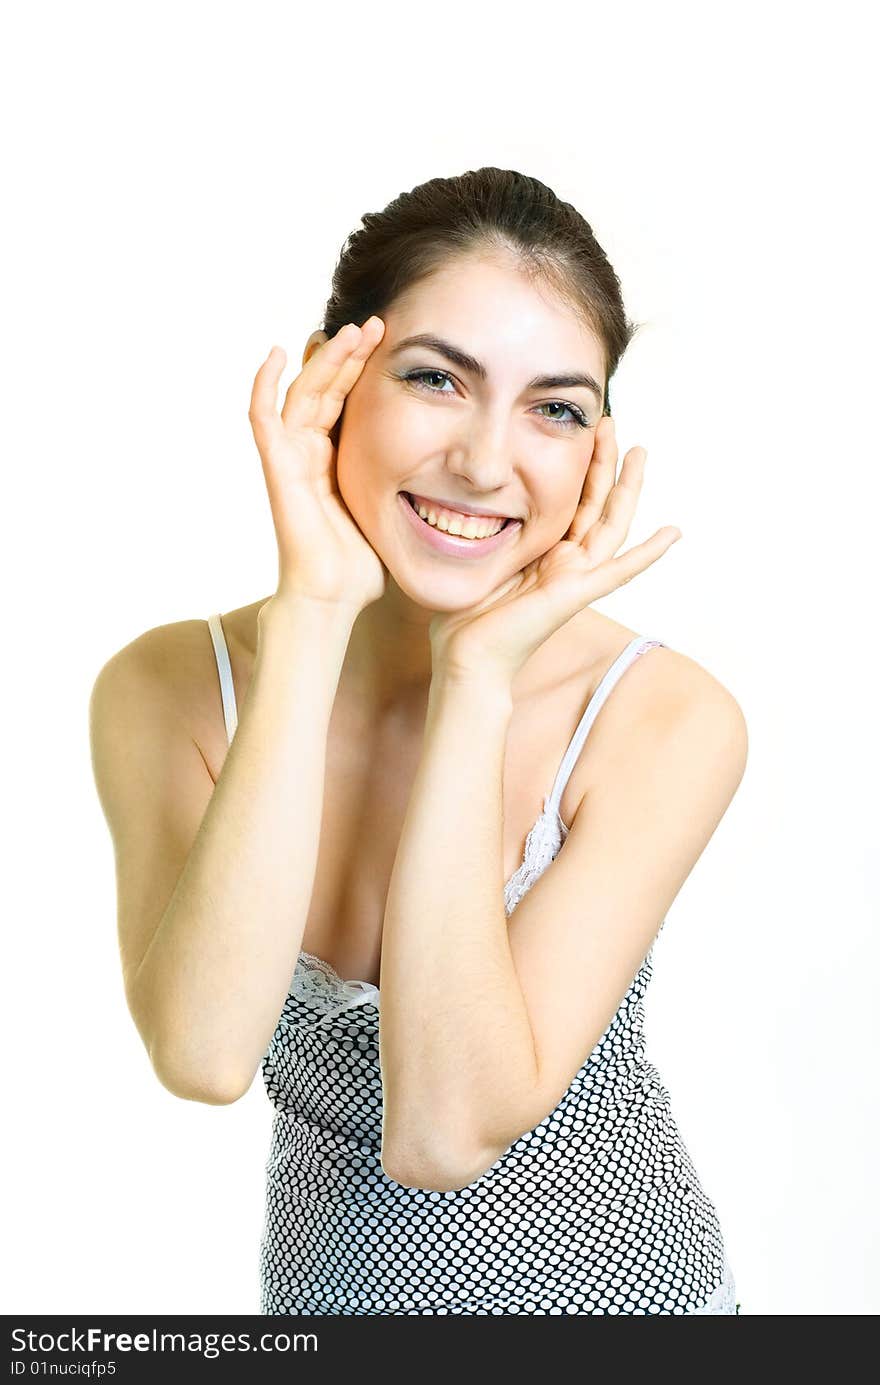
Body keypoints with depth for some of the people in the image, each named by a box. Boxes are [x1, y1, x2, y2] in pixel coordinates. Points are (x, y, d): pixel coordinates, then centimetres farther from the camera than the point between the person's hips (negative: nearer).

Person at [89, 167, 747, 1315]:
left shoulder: (669, 721, -22)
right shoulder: (165, 690, -16)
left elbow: (446, 1131, -28)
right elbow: (205, 1056, -32)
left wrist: (478, 681, -31)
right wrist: (310, 615, -32)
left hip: (619, 1280, -1)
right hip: (330, 1279, 2)